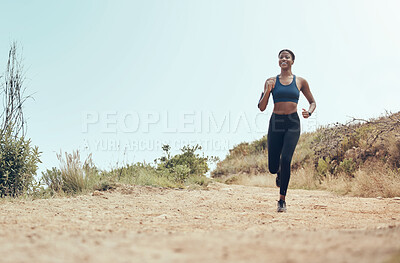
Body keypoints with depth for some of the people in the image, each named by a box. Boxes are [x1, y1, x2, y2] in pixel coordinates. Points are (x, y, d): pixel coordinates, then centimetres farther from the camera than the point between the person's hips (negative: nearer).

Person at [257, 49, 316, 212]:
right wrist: (268, 91, -12)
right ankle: (280, 172, 41)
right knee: (272, 167, 1)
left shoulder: (300, 82, 7)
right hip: (275, 122, 1)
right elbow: (261, 107, 4)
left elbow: (312, 102, 17)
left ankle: (282, 200, -9)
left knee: (286, 159, -20)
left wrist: (309, 112, -5)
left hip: (293, 124, -1)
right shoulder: (271, 81, 7)